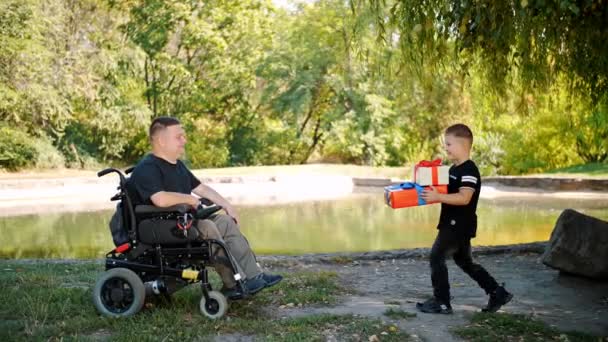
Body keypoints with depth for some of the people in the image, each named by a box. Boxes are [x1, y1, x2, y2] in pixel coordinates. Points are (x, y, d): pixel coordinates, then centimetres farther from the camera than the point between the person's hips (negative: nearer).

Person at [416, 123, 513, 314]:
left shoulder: (469, 170, -18)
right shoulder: (454, 169, 13)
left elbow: (464, 198, -29)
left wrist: (438, 197, -34)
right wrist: (433, 195, 7)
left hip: (459, 225, -10)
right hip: (455, 225, 10)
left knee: (436, 257, -6)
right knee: (464, 261, 18)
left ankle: (441, 302, 2)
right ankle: (498, 293, 24)